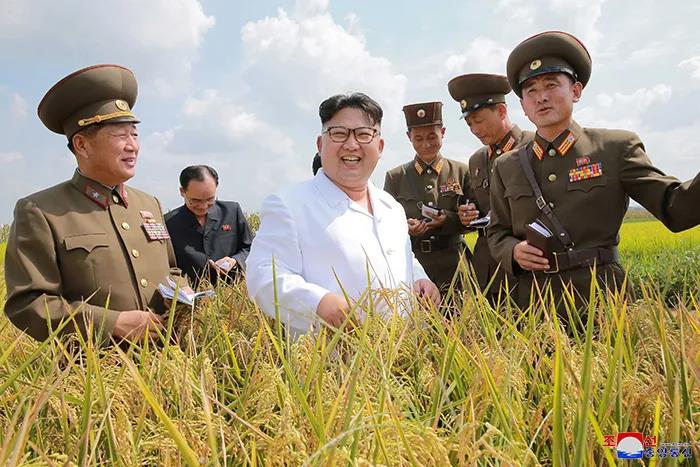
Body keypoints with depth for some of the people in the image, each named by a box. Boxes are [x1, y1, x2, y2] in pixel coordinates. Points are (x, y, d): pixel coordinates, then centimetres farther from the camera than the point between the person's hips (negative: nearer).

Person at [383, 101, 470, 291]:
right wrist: (404, 228, -15)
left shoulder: (461, 172, 5)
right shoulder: (395, 177, 5)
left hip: (453, 264, 0)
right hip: (411, 264, 0)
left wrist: (449, 220, -14)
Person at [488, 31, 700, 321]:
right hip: (535, 305, 2)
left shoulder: (617, 148, 1)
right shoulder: (506, 167, 7)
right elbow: (497, 234, 12)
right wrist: (513, 251, -10)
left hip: (601, 300, -1)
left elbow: (675, 209, -4)